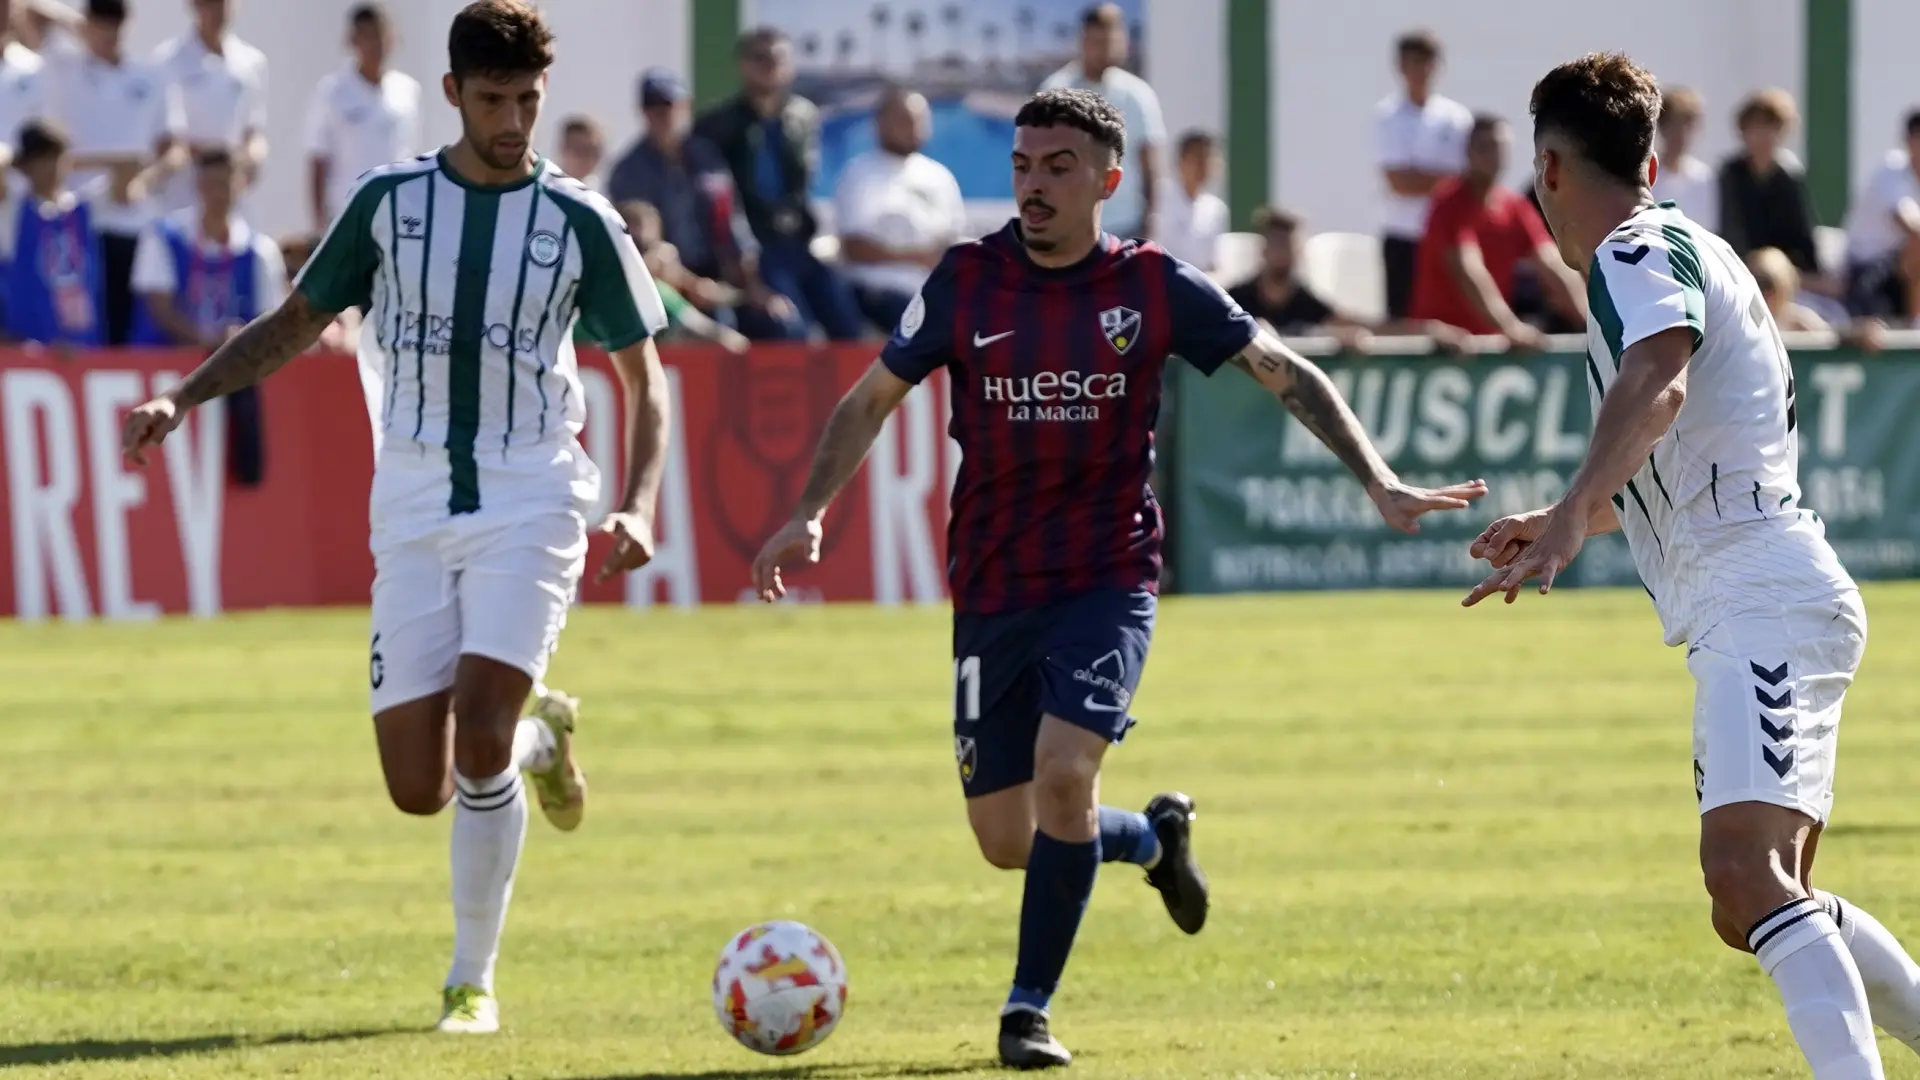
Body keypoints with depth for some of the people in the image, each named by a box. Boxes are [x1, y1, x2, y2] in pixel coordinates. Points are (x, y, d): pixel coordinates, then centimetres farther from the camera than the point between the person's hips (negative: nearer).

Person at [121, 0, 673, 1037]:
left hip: (529, 498, -2)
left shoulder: (578, 220, -1)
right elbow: (293, 325, 14)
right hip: (414, 504, 2)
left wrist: (637, 509, -11)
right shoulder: (390, 200, 4)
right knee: (417, 788, -2)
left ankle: (472, 978, -2)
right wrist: (183, 396, -1)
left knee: (476, 746, -19)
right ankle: (538, 735, 33)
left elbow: (644, 377, 5)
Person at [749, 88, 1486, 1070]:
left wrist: (1379, 483, -5)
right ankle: (1154, 836, 38)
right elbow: (871, 399, 9)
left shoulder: (1153, 287, -3)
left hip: (1108, 581, -2)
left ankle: (1029, 1008, -11)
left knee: (1062, 770, -25)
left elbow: (1287, 375, 3)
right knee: (1005, 839, 5)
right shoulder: (967, 281, -1)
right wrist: (810, 513, -3)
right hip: (992, 587, 3)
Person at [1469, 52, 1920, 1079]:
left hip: (1762, 600, -11)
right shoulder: (1679, 247, 24)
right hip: (1758, 605, 11)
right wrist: (1563, 522, 47)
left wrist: (1571, 518, -43)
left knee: (1750, 877, -25)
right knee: (1756, 904, 15)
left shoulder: (1637, 256, -8)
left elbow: (1657, 386, -31)